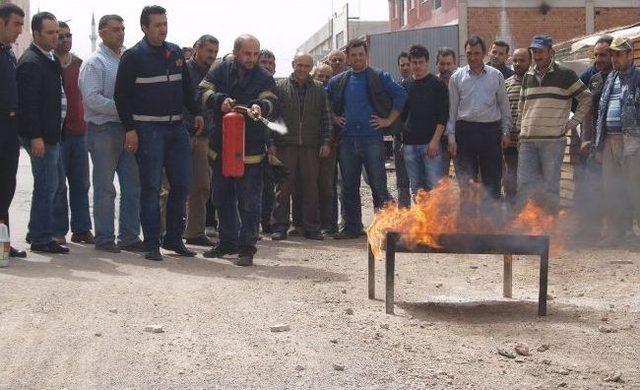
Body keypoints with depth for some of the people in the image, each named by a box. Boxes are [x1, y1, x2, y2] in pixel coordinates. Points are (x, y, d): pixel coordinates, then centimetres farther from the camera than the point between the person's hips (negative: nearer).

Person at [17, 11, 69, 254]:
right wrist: (35, 137, -23)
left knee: (52, 182, 16)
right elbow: (28, 103, -20)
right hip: (40, 137, -10)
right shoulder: (30, 63, -14)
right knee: (46, 185, -5)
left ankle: (37, 233, 25)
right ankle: (41, 239, 4)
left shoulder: (50, 60, 15)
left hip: (52, 134, 10)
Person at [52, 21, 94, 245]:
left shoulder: (79, 65, 13)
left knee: (81, 183, 8)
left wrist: (85, 123, 11)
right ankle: (58, 231, 5)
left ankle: (81, 229, 15)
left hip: (78, 132, 5)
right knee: (58, 184, -1)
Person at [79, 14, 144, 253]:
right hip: (103, 130, -6)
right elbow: (92, 98, -15)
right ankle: (104, 238, 7)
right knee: (105, 188, -1)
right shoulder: (94, 63, -4)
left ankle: (129, 237, 13)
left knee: (133, 186, 6)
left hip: (127, 129, 6)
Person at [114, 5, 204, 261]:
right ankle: (152, 244, 3)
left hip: (176, 127, 6)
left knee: (182, 183, 5)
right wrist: (130, 129, -11)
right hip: (147, 129, -5)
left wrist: (196, 112, 11)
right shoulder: (134, 56, -5)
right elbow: (121, 95, -6)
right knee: (151, 187, -3)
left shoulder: (176, 53, 12)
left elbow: (186, 87, 22)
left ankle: (174, 238, 17)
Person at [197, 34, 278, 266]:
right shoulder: (220, 71, 4)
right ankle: (228, 242, 29)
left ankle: (247, 247, 5)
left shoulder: (264, 77, -1)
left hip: (250, 149, -3)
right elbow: (202, 93, -5)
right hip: (221, 146, 3)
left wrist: (261, 106, -39)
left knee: (249, 200, -3)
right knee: (223, 198, 14)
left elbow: (271, 101, -16)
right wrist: (220, 100, -25)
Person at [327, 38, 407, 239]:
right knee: (349, 186, 8)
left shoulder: (380, 77, 1)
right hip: (347, 139, 4)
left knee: (378, 185, -4)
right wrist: (334, 117, 9)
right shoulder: (338, 81, 11)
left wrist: (389, 120, -5)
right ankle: (352, 227, 16)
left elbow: (401, 95, -2)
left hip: (372, 138, -4)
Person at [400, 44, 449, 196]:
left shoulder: (437, 85, 1)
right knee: (416, 188, 7)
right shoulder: (405, 85, 13)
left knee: (435, 186, -9)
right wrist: (402, 140, 11)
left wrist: (435, 141, -13)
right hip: (410, 144, 4)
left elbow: (443, 117, -5)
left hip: (430, 143, -4)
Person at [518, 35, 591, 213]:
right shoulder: (528, 77, 14)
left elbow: (587, 98, 3)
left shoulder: (565, 75, -1)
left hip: (553, 140, -4)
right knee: (524, 185, 3)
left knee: (550, 187, 0)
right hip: (528, 140, 5)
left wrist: (572, 123, -2)